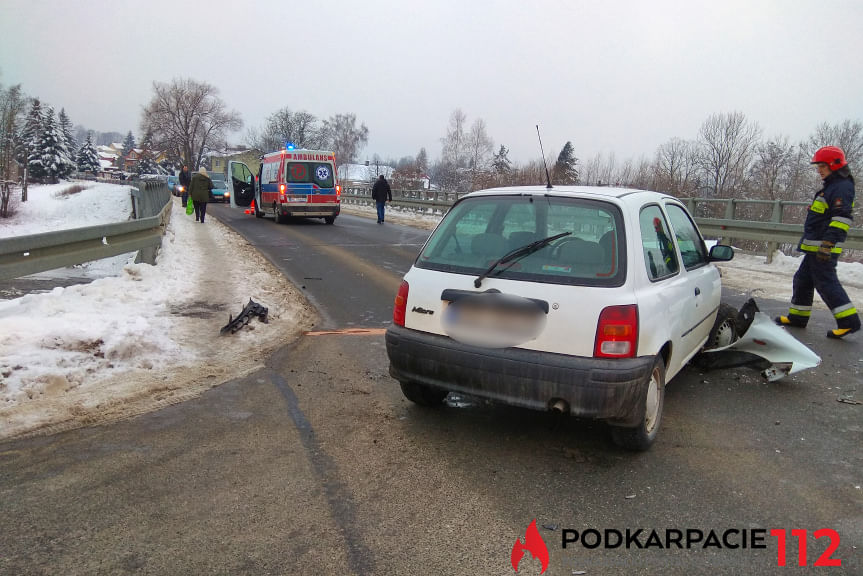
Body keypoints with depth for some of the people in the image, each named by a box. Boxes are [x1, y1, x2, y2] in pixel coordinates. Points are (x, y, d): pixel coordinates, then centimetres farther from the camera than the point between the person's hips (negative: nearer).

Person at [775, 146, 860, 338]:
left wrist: (827, 244, -28)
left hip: (824, 248, -11)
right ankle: (798, 316, 23)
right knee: (803, 279, 15)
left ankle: (849, 321, -6)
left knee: (826, 282, -9)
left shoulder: (842, 187, -13)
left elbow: (841, 219, -23)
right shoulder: (832, 186, 19)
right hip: (815, 248, 11)